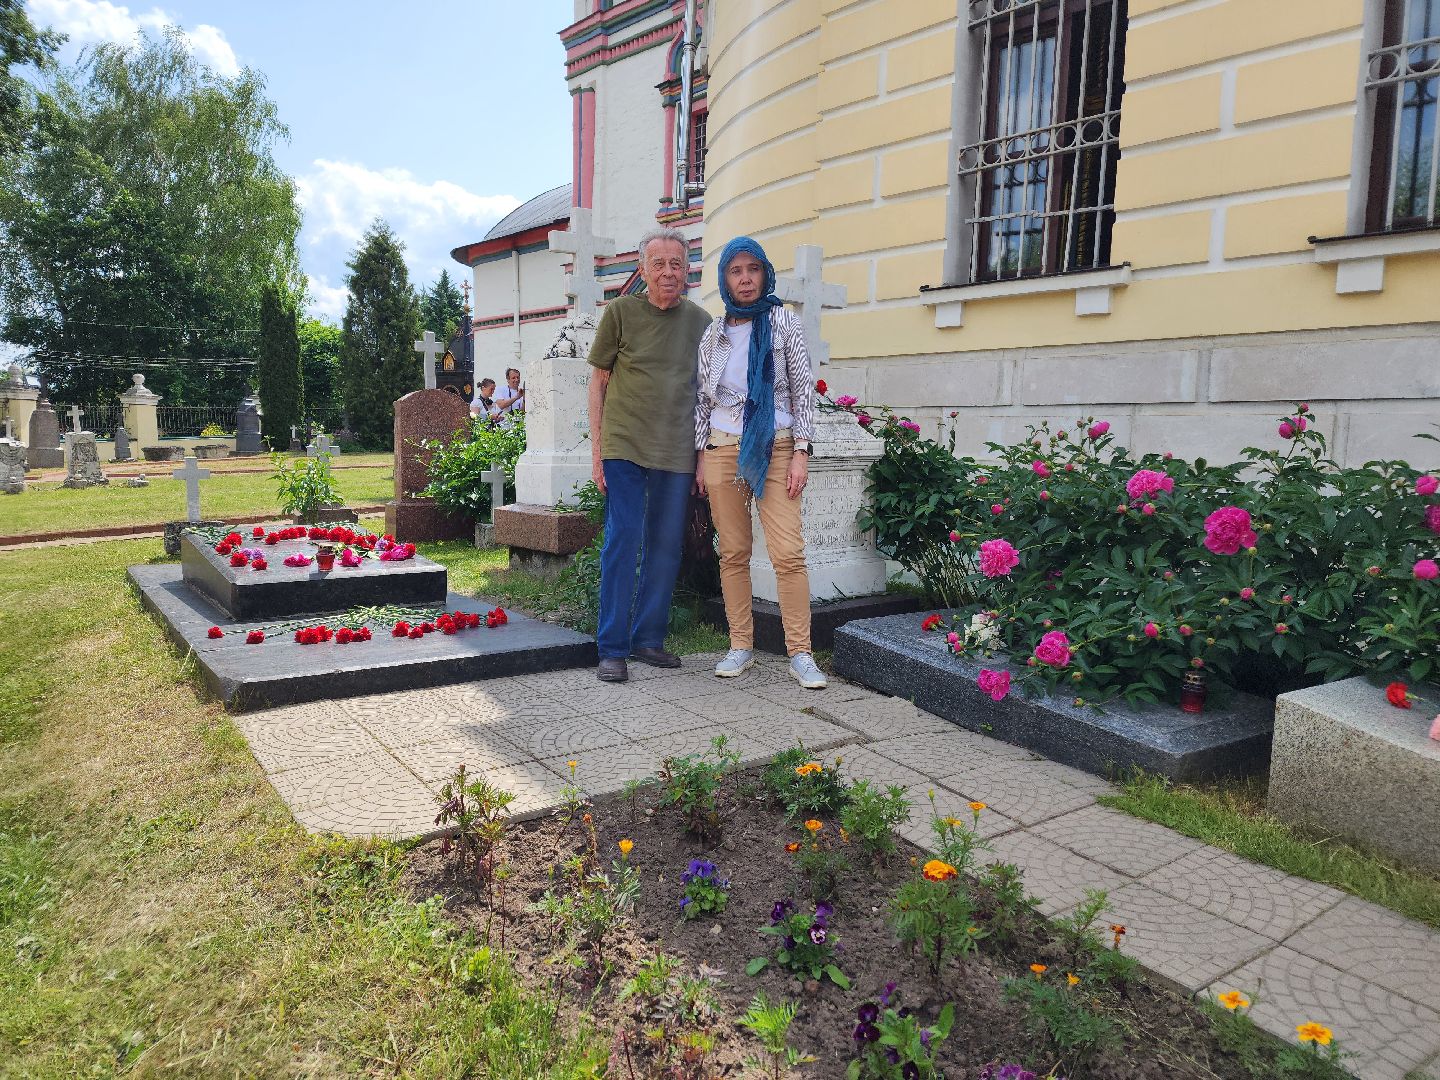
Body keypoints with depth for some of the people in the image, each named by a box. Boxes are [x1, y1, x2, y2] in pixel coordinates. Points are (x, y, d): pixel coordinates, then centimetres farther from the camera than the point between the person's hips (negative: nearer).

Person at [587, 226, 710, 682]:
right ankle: (612, 649, 5)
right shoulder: (620, 312, 1)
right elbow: (599, 382, 4)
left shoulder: (700, 321, 8)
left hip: (677, 452, 3)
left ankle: (649, 639, 20)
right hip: (625, 446, -3)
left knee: (666, 547, 7)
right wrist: (597, 448, -2)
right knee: (622, 542, -4)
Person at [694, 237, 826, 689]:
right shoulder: (714, 333, 12)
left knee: (788, 553, -11)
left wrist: (801, 453, -6)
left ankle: (800, 653, -4)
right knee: (733, 553, 4)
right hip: (723, 449, 3)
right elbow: (704, 398, 15)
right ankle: (740, 646, 12)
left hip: (774, 448, -3)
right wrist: (702, 457, 8)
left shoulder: (783, 322, 5)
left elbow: (803, 389, 1)